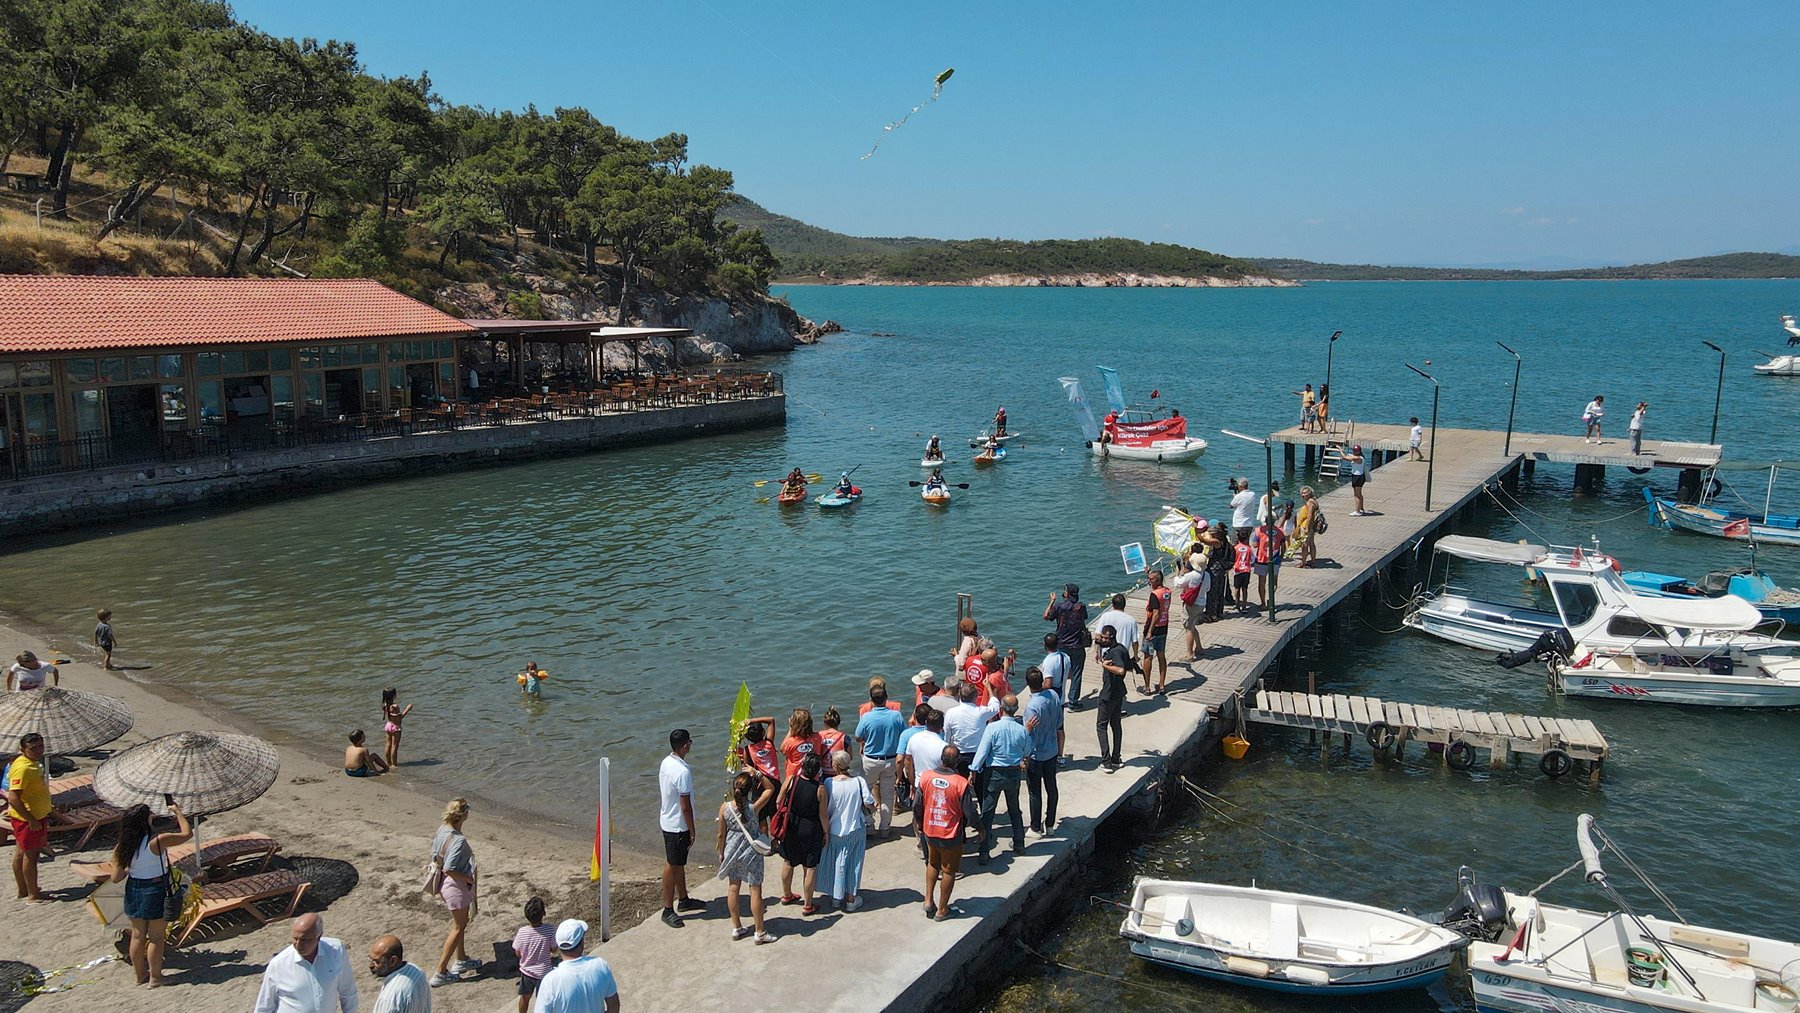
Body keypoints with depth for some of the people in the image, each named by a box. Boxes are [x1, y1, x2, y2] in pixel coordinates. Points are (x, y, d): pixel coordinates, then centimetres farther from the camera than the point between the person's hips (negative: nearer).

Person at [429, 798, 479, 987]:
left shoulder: (442, 830, -3)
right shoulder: (458, 840, -30)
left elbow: (435, 856, 7)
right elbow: (449, 869, -30)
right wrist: (469, 878, -17)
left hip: (445, 885, 9)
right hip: (457, 886, -9)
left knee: (460, 922, 25)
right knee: (458, 928, 5)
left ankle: (461, 960, 40)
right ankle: (440, 973, 9)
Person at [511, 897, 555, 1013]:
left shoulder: (522, 932, -20)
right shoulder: (550, 931, -25)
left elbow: (517, 953, -7)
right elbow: (554, 950, -9)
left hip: (526, 971, 2)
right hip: (543, 973, -2)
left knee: (524, 997, 25)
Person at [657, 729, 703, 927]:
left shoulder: (665, 763, 0)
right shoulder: (682, 771, -27)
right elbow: (685, 806, -23)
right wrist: (692, 831, -13)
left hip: (668, 820, 9)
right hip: (678, 825, -9)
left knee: (678, 863, 21)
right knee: (672, 865, 1)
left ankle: (683, 900, 35)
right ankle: (668, 910, 10)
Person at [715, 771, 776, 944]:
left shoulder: (725, 807, -14)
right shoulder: (753, 807, -23)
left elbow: (721, 834, -3)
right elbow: (770, 788, -8)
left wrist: (721, 853, 11)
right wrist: (756, 774, -11)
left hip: (731, 852, 3)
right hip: (751, 853, -3)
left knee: (733, 889, 16)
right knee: (755, 891, 8)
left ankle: (736, 929, 28)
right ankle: (759, 932, 15)